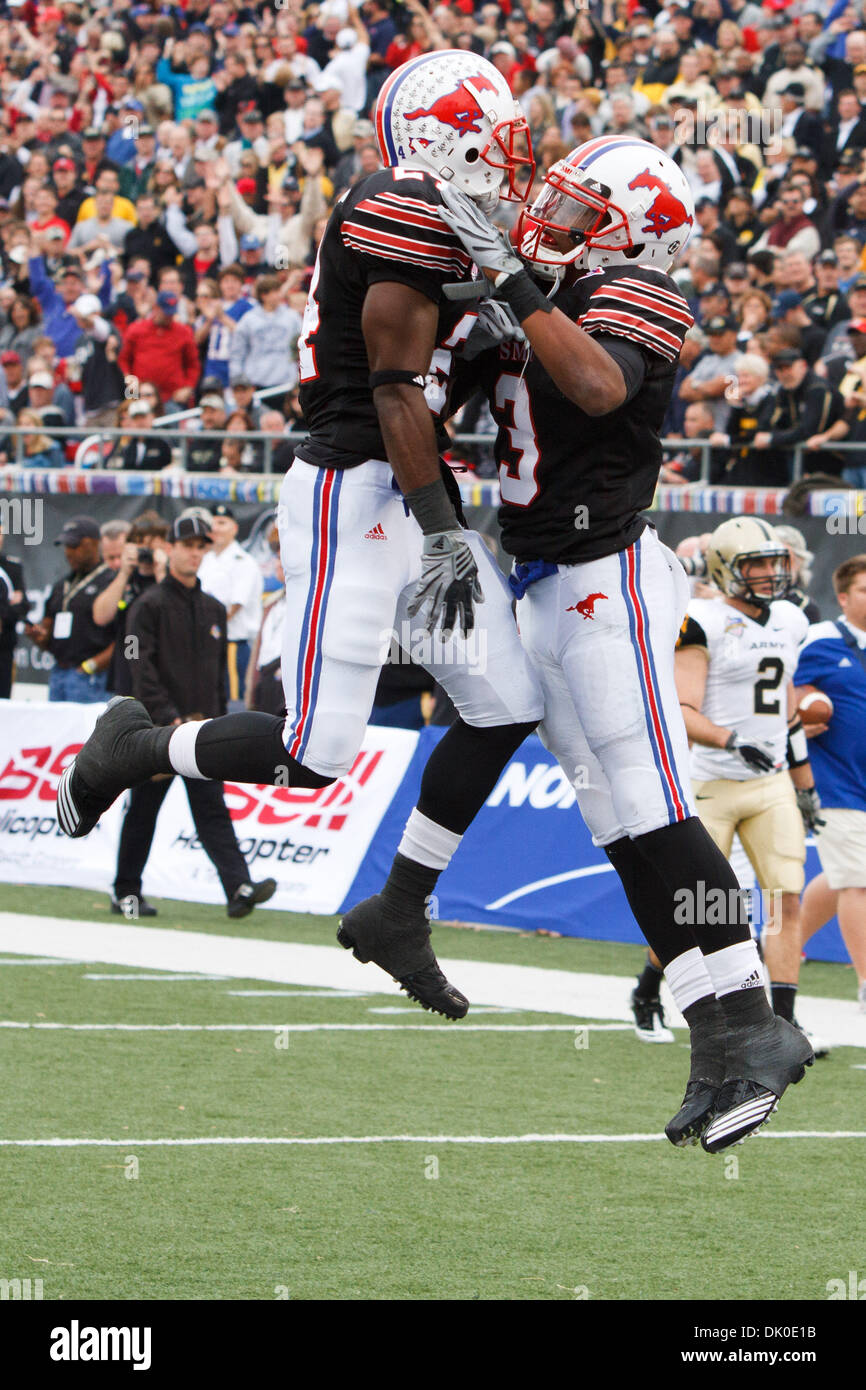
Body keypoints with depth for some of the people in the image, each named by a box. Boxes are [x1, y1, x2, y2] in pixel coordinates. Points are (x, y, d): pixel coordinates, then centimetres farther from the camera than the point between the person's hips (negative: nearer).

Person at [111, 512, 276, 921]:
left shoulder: (213, 609, 16)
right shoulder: (150, 605, -3)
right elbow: (142, 668, -13)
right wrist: (169, 716, -21)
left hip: (202, 728, 4)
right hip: (157, 730, -4)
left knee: (212, 810, -7)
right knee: (142, 811, 5)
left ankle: (238, 888, -21)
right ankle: (126, 892, 17)